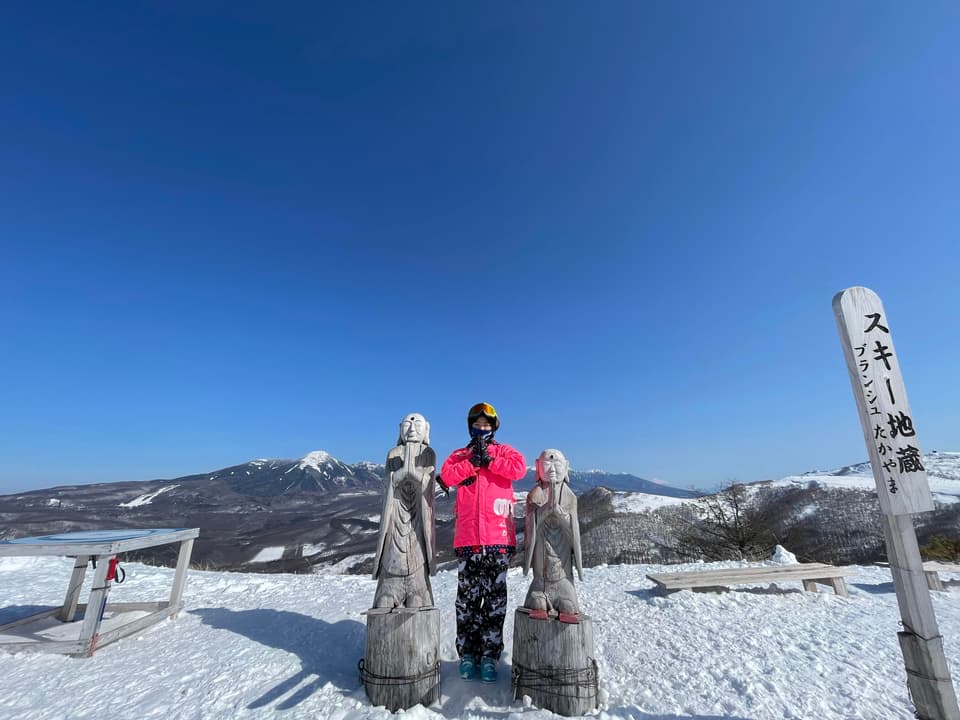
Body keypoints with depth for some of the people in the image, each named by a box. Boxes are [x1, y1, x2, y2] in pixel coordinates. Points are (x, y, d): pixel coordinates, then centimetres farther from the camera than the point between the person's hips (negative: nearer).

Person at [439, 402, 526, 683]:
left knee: (495, 597, 4)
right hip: (467, 539, 1)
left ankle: (489, 655, 14)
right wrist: (472, 462, -12)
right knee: (467, 597, 6)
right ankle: (467, 653, 17)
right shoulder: (459, 455, 15)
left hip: (498, 538, -1)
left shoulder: (503, 451, 11)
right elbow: (446, 476, -5)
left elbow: (519, 468, -10)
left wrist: (489, 461, -10)